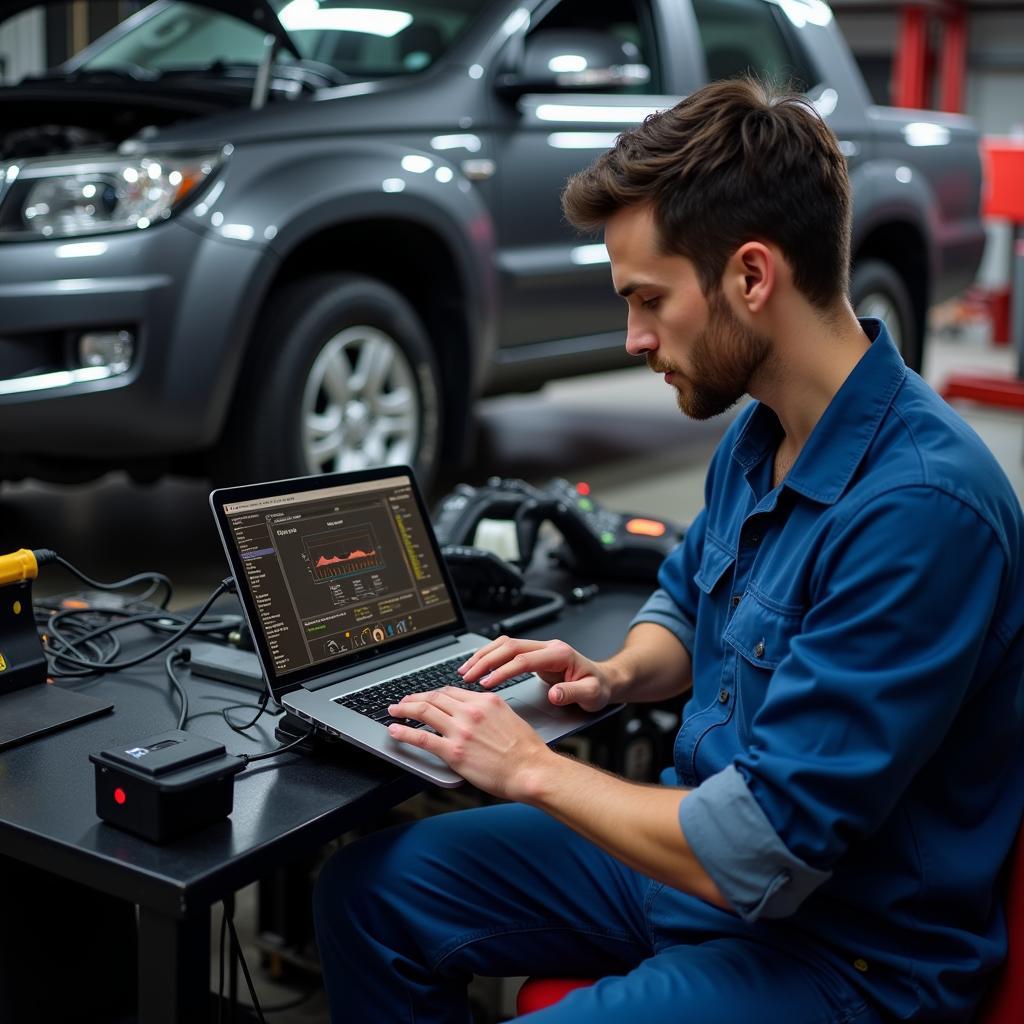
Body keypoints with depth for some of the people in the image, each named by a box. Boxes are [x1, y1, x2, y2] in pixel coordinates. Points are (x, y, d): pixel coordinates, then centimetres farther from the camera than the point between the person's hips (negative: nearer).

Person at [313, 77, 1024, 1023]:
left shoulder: (921, 505, -29)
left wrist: (532, 767, -16)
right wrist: (618, 674, -1)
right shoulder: (758, 433, 1)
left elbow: (755, 856, -28)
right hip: (710, 848, 9)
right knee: (370, 888, 3)